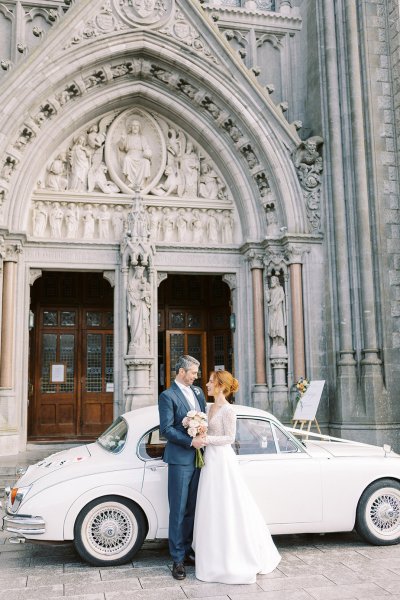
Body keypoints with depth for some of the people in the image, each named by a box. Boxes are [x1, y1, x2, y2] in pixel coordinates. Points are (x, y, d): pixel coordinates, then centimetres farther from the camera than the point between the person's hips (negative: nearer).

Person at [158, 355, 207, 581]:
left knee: (192, 508, 14)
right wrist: (191, 441, -19)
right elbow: (166, 429, -14)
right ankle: (178, 559, 8)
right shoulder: (167, 396, -8)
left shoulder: (198, 392, 12)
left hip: (197, 458, 6)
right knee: (178, 510, 0)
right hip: (180, 459, -6)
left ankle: (187, 550, 27)